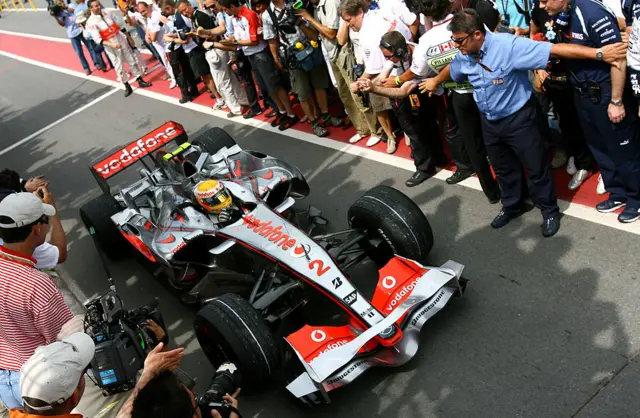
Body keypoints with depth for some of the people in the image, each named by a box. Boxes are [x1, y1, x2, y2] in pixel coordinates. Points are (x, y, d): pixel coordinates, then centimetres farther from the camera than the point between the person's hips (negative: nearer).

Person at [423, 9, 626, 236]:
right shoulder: (463, 57, -7)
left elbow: (555, 49, -33)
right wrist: (434, 82, 38)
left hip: (518, 118, -6)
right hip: (489, 121, 6)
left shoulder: (508, 45, -28)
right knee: (503, 168, 22)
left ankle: (550, 212, 27)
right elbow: (450, 70, 18)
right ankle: (511, 207, 43)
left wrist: (598, 53, -36)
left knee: (536, 167, 8)